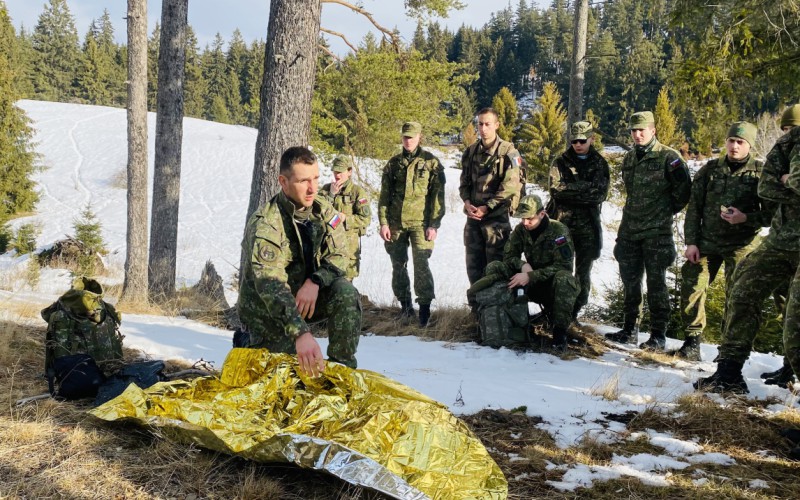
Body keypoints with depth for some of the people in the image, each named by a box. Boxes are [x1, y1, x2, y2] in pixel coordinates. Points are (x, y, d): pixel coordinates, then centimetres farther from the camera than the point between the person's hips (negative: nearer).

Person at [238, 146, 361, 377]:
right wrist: (301, 333, -53)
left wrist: (315, 282, -28)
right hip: (267, 307, -4)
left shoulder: (323, 210, -7)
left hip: (307, 294, 5)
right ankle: (248, 341, 13)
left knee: (346, 293, -23)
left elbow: (338, 256, -4)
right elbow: (269, 285, -39)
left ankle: (343, 365, -11)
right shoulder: (265, 225, -28)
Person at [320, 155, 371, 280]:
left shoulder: (358, 191, -3)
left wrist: (345, 218, -18)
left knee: (346, 279, 0)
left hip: (349, 242, -3)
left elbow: (366, 219, -8)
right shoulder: (326, 189, 8)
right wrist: (331, 194, -10)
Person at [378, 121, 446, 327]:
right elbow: (384, 195, 10)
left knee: (421, 264, -11)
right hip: (395, 223, 4)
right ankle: (405, 306, 20)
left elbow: (438, 195, -2)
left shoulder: (431, 163, 1)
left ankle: (425, 306, -3)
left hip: (420, 222, -4)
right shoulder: (393, 163, 11)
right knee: (398, 265, 8)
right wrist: (383, 222, 1)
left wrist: (434, 224, -9)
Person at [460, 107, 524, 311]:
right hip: (473, 215, 6)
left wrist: (486, 207, -16)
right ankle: (477, 304, 20)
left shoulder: (508, 152, -7)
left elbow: (510, 187, -13)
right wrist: (467, 202, -6)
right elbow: (464, 183, 13)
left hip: (496, 216, -5)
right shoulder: (470, 152, 11)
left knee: (495, 263, -2)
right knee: (473, 263, 10)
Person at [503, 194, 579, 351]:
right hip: (534, 286, 5)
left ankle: (560, 330, -27)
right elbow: (508, 256, -1)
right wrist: (522, 265, -25)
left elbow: (564, 266, -25)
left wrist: (531, 276, -33)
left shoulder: (558, 230, -19)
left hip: (556, 284, -4)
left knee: (563, 278, -40)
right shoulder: (520, 230, -4)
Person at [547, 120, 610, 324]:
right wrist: (585, 188, -13)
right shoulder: (561, 162, 6)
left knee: (583, 273, 7)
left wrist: (570, 190, -12)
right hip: (562, 223, -1)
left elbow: (600, 194, -7)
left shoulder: (600, 164, 8)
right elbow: (556, 189, -10)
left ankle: (574, 312, 16)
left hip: (588, 226, 2)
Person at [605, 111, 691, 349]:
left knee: (656, 283, -4)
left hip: (657, 232, -6)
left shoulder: (668, 157, -8)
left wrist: (667, 211, 0)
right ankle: (630, 329, 22)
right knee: (630, 281, 11)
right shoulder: (629, 159, 13)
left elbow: (684, 190, -7)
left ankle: (658, 334, 2)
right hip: (629, 229, 7)